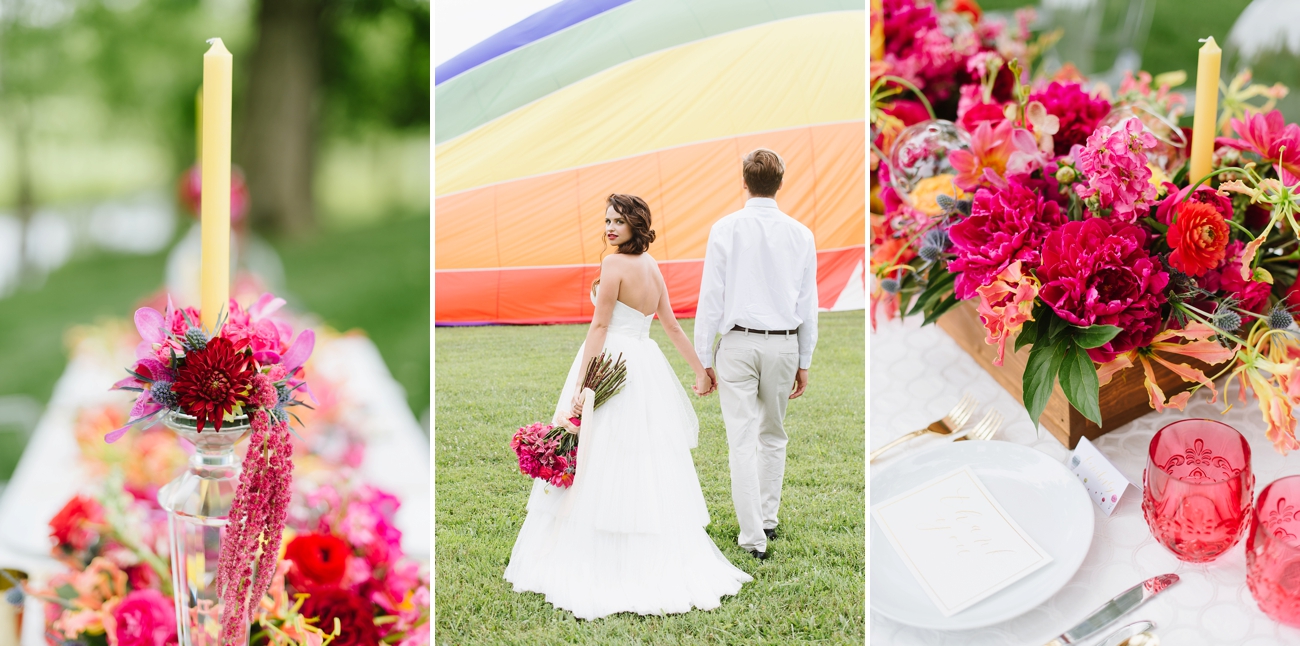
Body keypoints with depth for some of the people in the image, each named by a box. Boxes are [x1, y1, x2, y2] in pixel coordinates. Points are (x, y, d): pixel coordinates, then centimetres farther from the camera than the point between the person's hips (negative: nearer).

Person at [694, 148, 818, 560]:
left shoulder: (725, 229, -7)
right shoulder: (800, 234, 1)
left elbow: (711, 296, -7)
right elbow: (808, 303, 5)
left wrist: (704, 357, -1)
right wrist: (804, 362, 13)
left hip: (738, 342, -3)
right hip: (783, 343, 3)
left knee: (743, 441, -2)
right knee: (773, 435, 21)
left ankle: (753, 537, -4)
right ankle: (768, 518, 28)